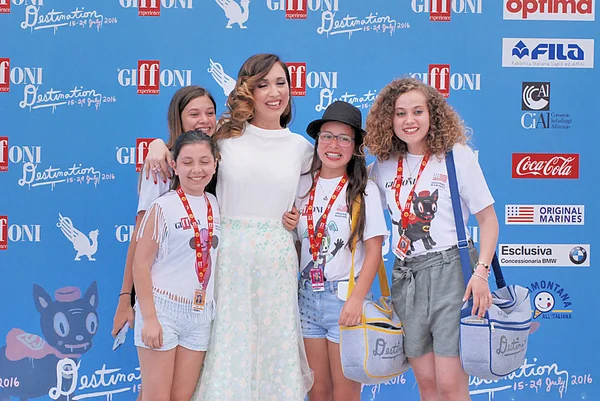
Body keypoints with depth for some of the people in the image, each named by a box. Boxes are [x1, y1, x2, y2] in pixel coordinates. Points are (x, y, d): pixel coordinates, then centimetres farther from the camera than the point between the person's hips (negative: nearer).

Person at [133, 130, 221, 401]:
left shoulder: (214, 205, 8)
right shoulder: (163, 207, -9)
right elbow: (141, 264, -10)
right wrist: (149, 317, -14)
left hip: (199, 315, 5)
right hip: (163, 309, -5)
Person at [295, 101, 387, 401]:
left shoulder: (364, 190, -5)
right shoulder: (303, 186, 6)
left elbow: (374, 251, -8)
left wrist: (356, 299, -16)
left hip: (345, 297, -4)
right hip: (307, 296, 4)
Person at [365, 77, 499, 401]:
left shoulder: (457, 156, -2)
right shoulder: (384, 166, 8)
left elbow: (488, 219, -1)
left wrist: (481, 272, -13)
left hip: (450, 269, -4)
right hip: (405, 276, 4)